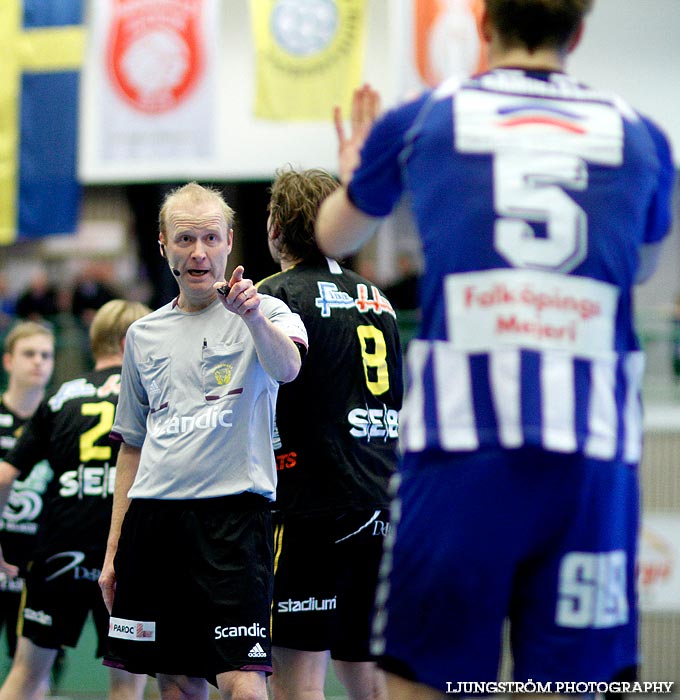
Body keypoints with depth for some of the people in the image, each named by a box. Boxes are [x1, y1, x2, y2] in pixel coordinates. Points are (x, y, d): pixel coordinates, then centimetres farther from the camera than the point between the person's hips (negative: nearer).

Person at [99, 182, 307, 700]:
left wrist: (253, 317, -43)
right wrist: (113, 550, 17)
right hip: (153, 516, 5)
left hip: (234, 510, -5)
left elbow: (287, 368, -23)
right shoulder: (144, 335, 17)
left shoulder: (263, 313, 1)